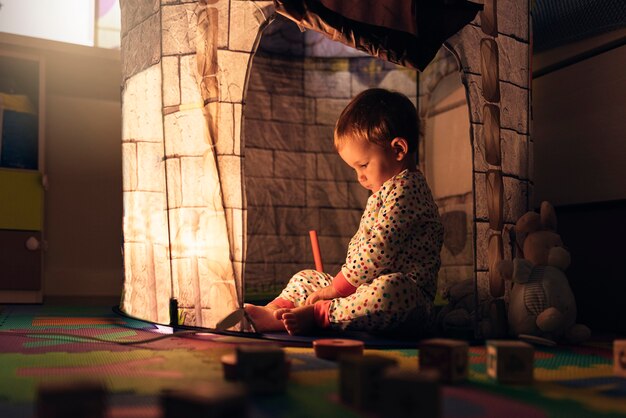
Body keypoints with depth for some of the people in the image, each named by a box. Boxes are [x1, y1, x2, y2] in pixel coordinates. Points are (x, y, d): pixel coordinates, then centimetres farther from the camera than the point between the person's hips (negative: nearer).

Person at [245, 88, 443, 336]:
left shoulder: (405, 188, -14)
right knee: (306, 279, 16)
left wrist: (337, 287, -16)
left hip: (407, 293, -10)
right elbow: (360, 246, 26)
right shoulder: (385, 191, 21)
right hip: (366, 288, 10)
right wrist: (341, 283, 13)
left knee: (388, 289, -44)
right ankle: (273, 312, -8)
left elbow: (378, 250, -22)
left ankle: (316, 314, -37)